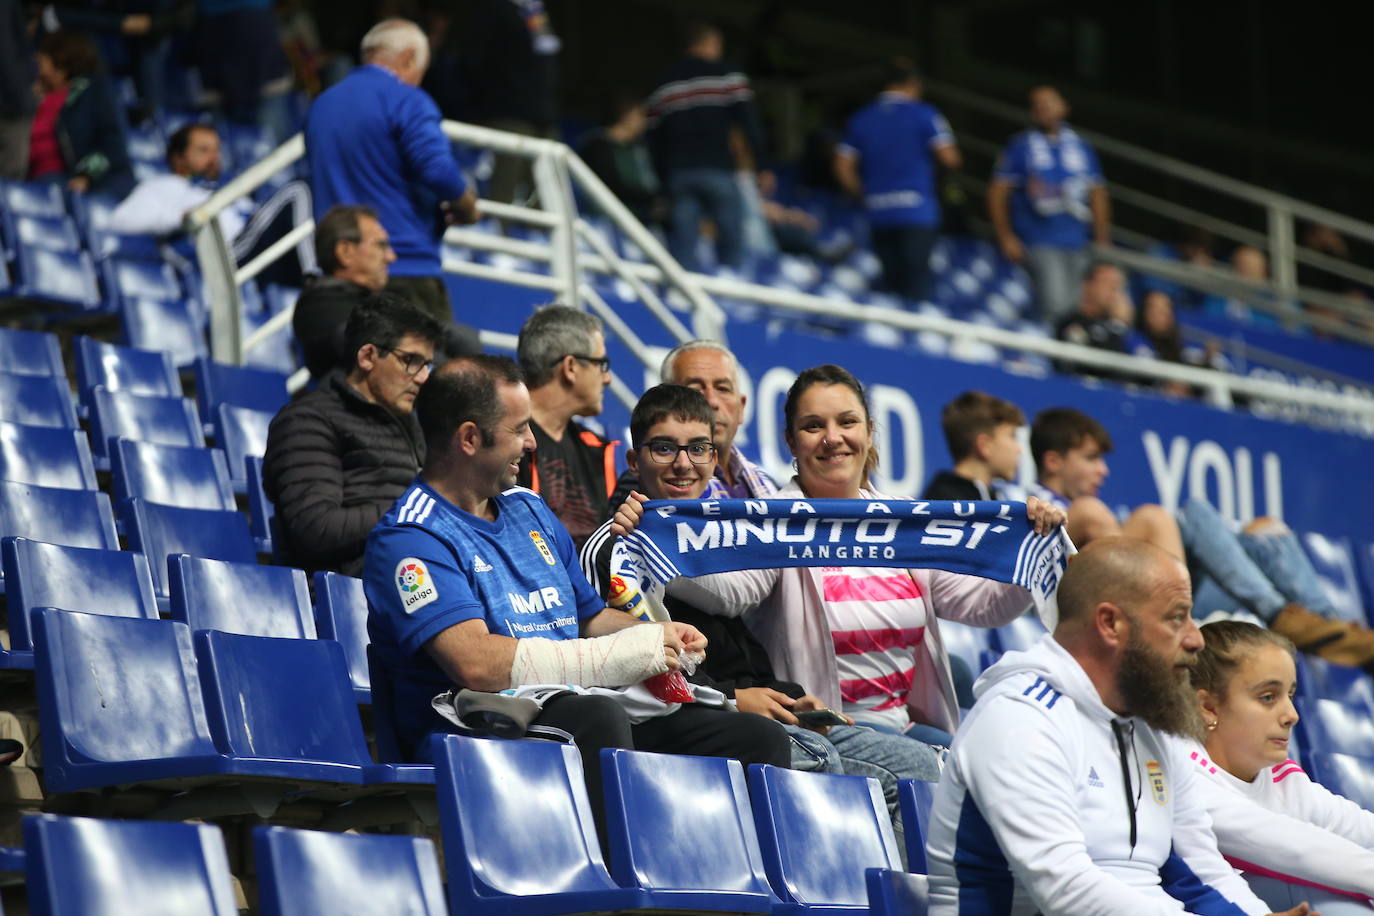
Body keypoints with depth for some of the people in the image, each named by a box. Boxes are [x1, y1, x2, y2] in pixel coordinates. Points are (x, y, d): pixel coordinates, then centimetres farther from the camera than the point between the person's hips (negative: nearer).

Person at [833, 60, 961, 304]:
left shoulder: (861, 118, 12)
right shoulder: (924, 114, 0)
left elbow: (843, 167, 7)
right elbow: (949, 158, -7)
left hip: (879, 214, 4)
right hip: (918, 211, -4)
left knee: (892, 286, 10)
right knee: (916, 289, -9)